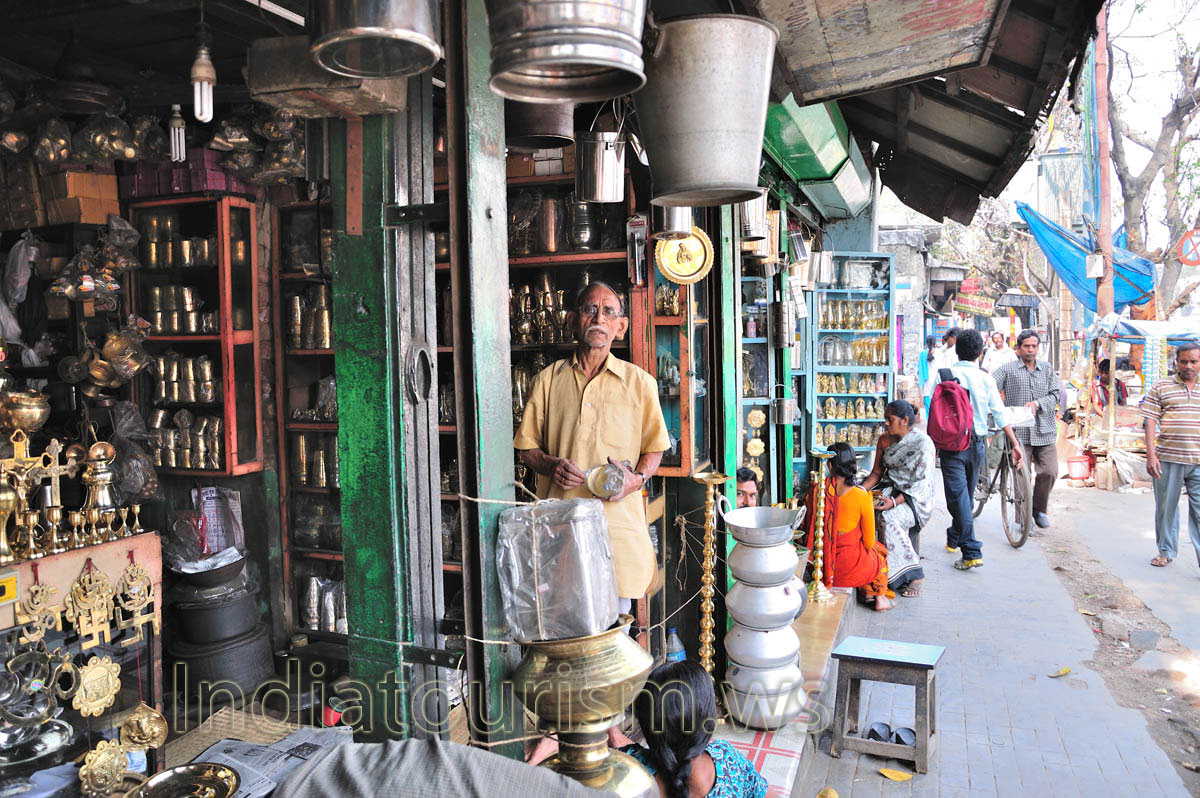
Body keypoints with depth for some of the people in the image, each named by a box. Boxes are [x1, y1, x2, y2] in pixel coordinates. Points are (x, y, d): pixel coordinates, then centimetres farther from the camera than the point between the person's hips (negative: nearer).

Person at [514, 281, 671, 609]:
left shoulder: (640, 382, 7)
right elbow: (527, 446, 13)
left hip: (619, 517, 0)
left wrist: (637, 478, -7)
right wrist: (551, 466, -7)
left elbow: (654, 446, 12)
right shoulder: (548, 379, 10)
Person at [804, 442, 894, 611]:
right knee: (880, 552, 32)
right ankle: (880, 598, 39)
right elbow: (869, 541, -8)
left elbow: (809, 527, 3)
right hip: (850, 566, -3)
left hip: (821, 563, 3)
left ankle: (864, 592, 39)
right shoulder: (862, 496, -19)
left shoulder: (817, 491, -11)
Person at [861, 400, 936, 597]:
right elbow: (877, 472, 12)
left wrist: (896, 501, -26)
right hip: (891, 488, 6)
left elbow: (920, 482, -15)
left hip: (916, 496, -6)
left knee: (890, 518, -34)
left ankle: (914, 574, -19)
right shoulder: (885, 440, 8)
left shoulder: (923, 442, -11)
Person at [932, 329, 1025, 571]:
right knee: (967, 494, 20)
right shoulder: (986, 378, 0)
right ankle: (954, 539, 38)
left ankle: (972, 553, -12)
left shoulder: (943, 375, -5)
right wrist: (1015, 444, 2)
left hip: (951, 444, -3)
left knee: (958, 497, -5)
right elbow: (1000, 414, -2)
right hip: (976, 443, 4)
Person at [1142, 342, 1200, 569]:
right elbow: (1150, 422, 1)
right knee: (1166, 507, 10)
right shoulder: (1161, 388, 4)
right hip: (1167, 459, 0)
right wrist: (1150, 455, -7)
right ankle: (1166, 551, 26)